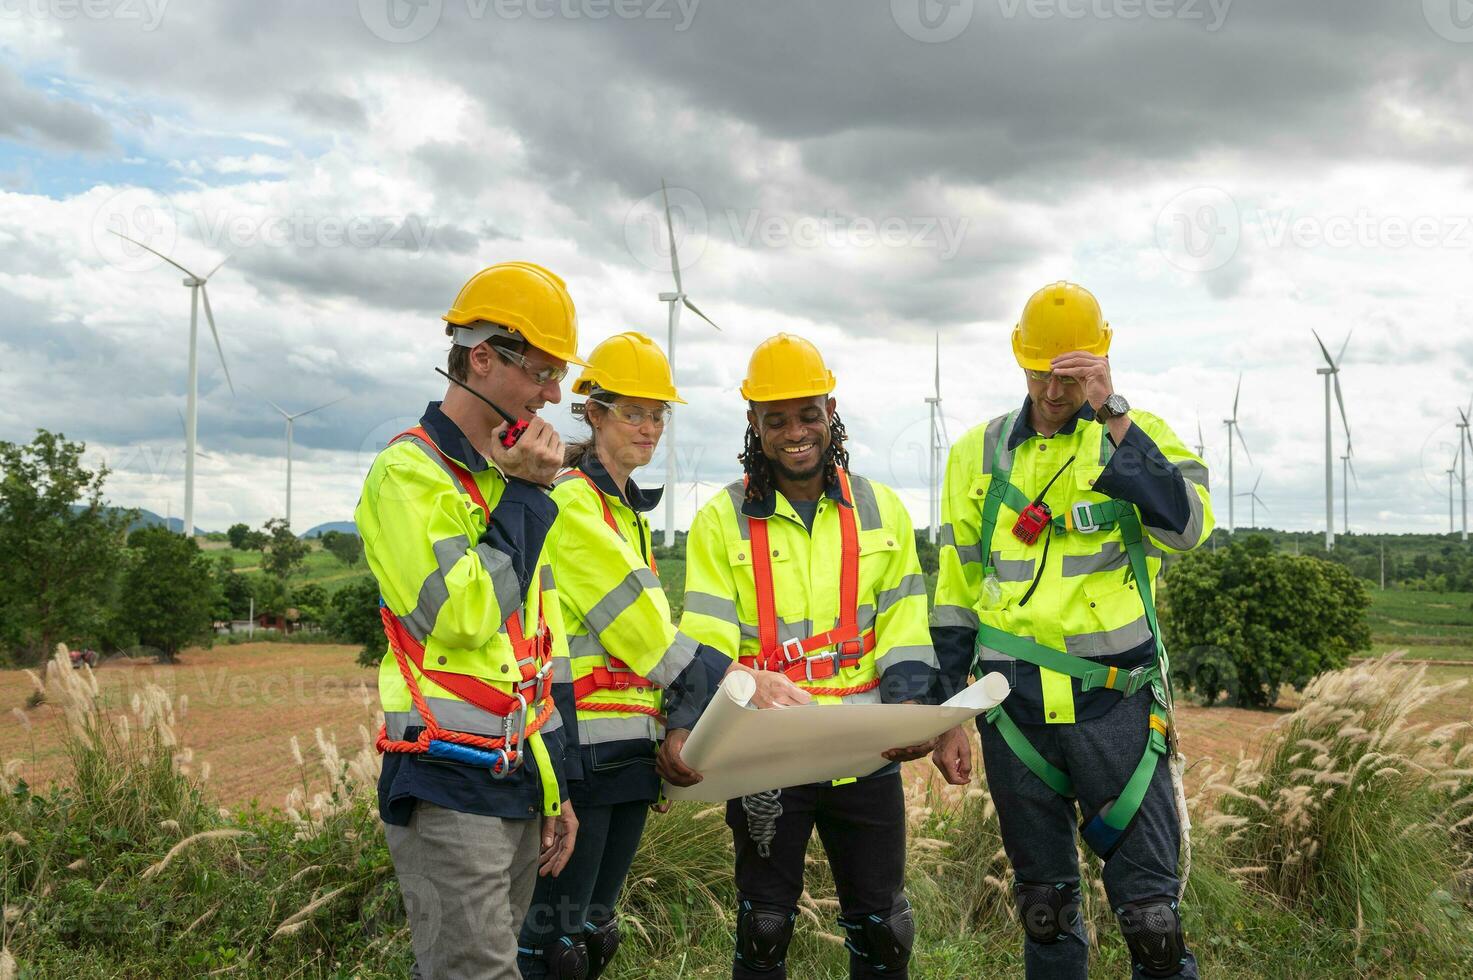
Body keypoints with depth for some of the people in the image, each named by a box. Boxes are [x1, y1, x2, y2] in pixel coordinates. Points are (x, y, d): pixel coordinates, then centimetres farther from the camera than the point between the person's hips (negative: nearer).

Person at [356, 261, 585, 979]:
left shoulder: (509, 477, 15)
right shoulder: (408, 473, -10)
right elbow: (460, 615, -24)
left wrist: (557, 785, 18)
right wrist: (525, 494, -15)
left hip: (520, 784, 8)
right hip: (448, 788, -8)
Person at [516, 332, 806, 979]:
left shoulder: (629, 511, 20)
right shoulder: (570, 502, -9)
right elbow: (635, 620, -18)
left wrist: (675, 731, 6)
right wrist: (736, 682, -20)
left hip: (629, 749, 9)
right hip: (580, 748, -9)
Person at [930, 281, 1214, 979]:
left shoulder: (1138, 435, 2)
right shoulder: (980, 454, 8)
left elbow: (1188, 526, -18)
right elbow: (955, 593, 11)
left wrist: (1111, 415, -21)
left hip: (1116, 701, -2)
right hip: (1014, 708, 2)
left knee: (1150, 911, -2)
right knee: (1043, 906, 13)